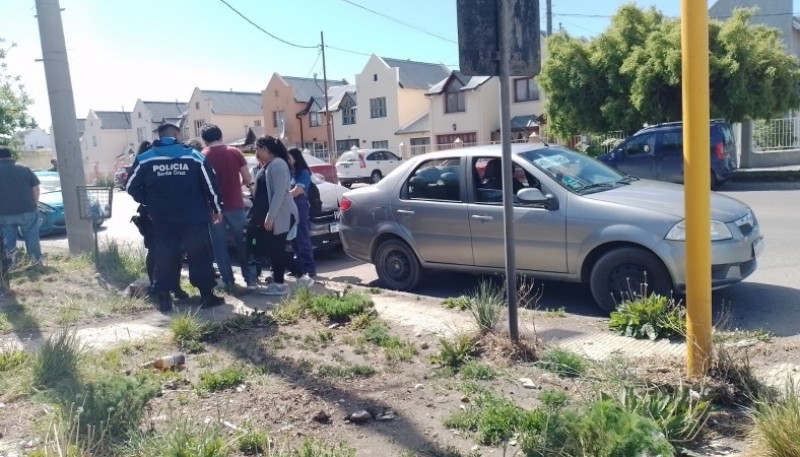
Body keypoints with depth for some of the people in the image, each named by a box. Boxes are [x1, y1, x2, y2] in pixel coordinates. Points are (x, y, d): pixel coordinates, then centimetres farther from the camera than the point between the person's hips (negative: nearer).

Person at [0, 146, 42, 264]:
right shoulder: (24, 169, 0)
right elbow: (36, 189, 2)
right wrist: (34, 204, 13)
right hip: (27, 211, 0)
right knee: (31, 237, 9)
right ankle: (37, 262, 11)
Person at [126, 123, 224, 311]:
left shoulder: (144, 159, 2)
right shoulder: (194, 155, -2)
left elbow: (132, 187, 7)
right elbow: (210, 184, -1)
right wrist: (216, 208, 10)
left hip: (162, 221, 2)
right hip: (194, 218, -2)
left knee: (164, 258, 10)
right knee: (200, 256, 7)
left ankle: (163, 298, 12)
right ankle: (207, 295, 10)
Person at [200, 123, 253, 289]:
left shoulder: (202, 156, -2)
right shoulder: (235, 152, 0)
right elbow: (248, 179, 0)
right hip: (235, 204, 1)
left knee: (219, 245, 9)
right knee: (243, 242, 12)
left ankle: (228, 279, 11)